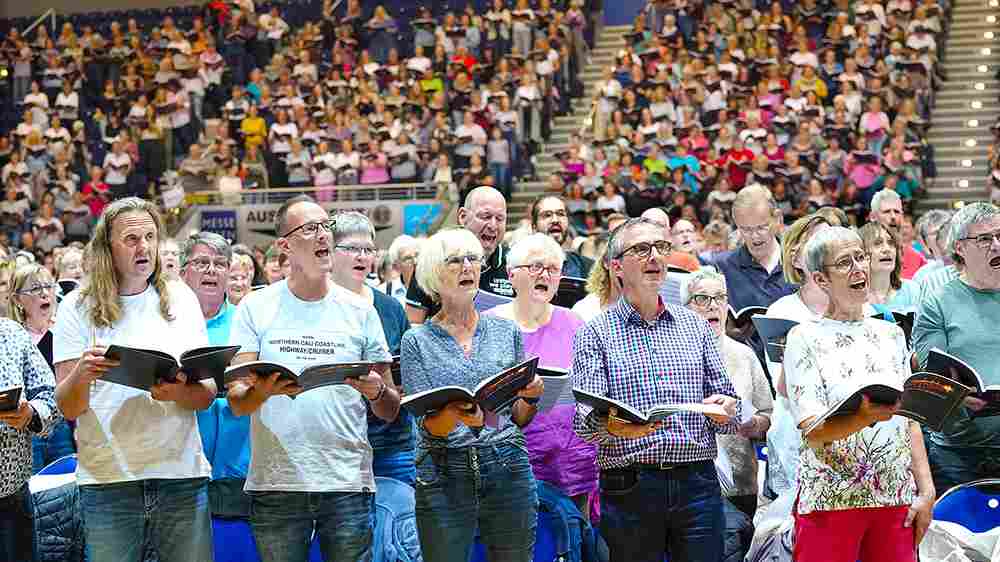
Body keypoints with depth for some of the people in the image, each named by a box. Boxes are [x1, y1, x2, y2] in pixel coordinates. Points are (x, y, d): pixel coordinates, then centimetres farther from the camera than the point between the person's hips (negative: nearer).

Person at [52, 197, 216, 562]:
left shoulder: (181, 300, 8)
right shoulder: (78, 308, 2)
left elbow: (207, 395, 5)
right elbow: (68, 408, -1)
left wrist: (177, 393, -18)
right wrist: (82, 374, -23)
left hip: (181, 475, 2)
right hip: (108, 480, -2)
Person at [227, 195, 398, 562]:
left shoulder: (359, 311, 7)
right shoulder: (256, 308, 4)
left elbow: (390, 412, 8)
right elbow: (237, 403, -1)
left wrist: (376, 391, -14)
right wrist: (263, 391, -23)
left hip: (348, 481, 1)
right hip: (275, 482, -1)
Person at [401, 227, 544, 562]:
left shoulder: (506, 331, 10)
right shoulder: (417, 341, 2)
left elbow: (519, 419, 13)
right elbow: (427, 425, -7)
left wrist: (530, 397, -8)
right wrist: (455, 413, -27)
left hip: (508, 470, 2)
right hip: (443, 478, -2)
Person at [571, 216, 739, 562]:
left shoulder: (696, 327, 15)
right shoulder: (596, 334, 4)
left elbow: (725, 396, 15)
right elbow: (583, 423, -6)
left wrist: (726, 408, -8)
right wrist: (610, 427, -28)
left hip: (697, 483, 3)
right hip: (630, 489, -3)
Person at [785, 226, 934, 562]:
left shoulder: (891, 334, 15)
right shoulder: (805, 339, -2)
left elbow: (911, 421, 14)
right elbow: (812, 431, -11)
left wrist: (926, 490, 5)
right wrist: (864, 417, -29)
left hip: (896, 499, 4)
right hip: (830, 498, -4)